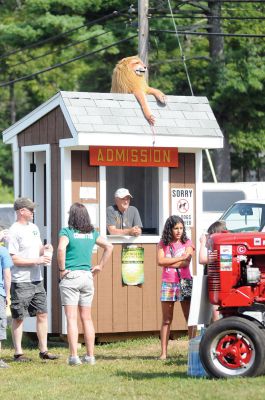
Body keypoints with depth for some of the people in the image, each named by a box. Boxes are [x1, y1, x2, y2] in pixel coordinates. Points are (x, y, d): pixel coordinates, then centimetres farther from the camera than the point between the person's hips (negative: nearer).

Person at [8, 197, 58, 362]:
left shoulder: (34, 227, 13)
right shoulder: (14, 232, -12)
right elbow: (15, 260, -15)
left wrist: (44, 249, 0)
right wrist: (37, 260, -18)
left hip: (37, 279, 8)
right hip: (21, 282, -8)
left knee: (42, 314, 7)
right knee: (19, 317, 1)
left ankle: (43, 350, 14)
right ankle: (18, 352, 8)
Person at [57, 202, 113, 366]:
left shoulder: (67, 232, -7)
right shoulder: (92, 233, 8)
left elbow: (61, 249, -24)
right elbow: (109, 246, 8)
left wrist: (62, 268, -13)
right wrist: (100, 266, 10)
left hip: (70, 277, -5)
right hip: (87, 277, 5)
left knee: (72, 318, -3)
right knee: (87, 318, 11)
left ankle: (74, 356, -8)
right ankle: (90, 356, 12)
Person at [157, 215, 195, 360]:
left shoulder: (187, 243, 4)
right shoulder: (162, 244, 7)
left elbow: (185, 263, -10)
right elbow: (160, 261, -9)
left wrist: (168, 262, -8)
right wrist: (180, 258, -11)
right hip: (167, 283, 1)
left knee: (190, 318, -3)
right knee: (166, 320, 1)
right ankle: (163, 352, 2)